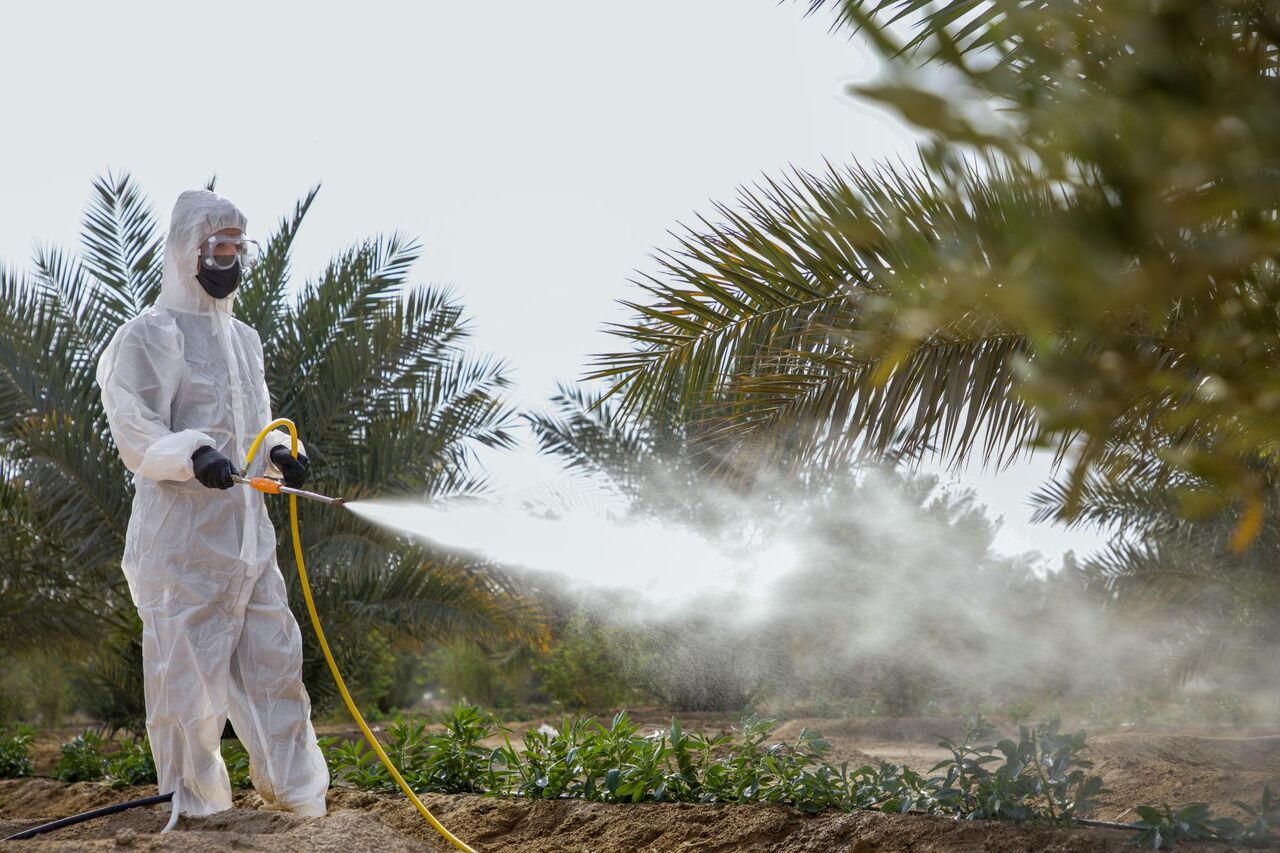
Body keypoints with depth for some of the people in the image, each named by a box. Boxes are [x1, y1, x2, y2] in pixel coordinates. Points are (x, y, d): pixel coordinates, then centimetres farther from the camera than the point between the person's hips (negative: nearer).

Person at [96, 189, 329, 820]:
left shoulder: (243, 338, 18)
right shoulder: (149, 337, -8)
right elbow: (137, 438, -13)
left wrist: (280, 453, 4)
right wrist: (194, 456, -32)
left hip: (248, 533, 8)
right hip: (182, 538, -8)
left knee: (274, 655, 11)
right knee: (188, 668, -4)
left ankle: (292, 787, 23)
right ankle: (194, 803, 8)